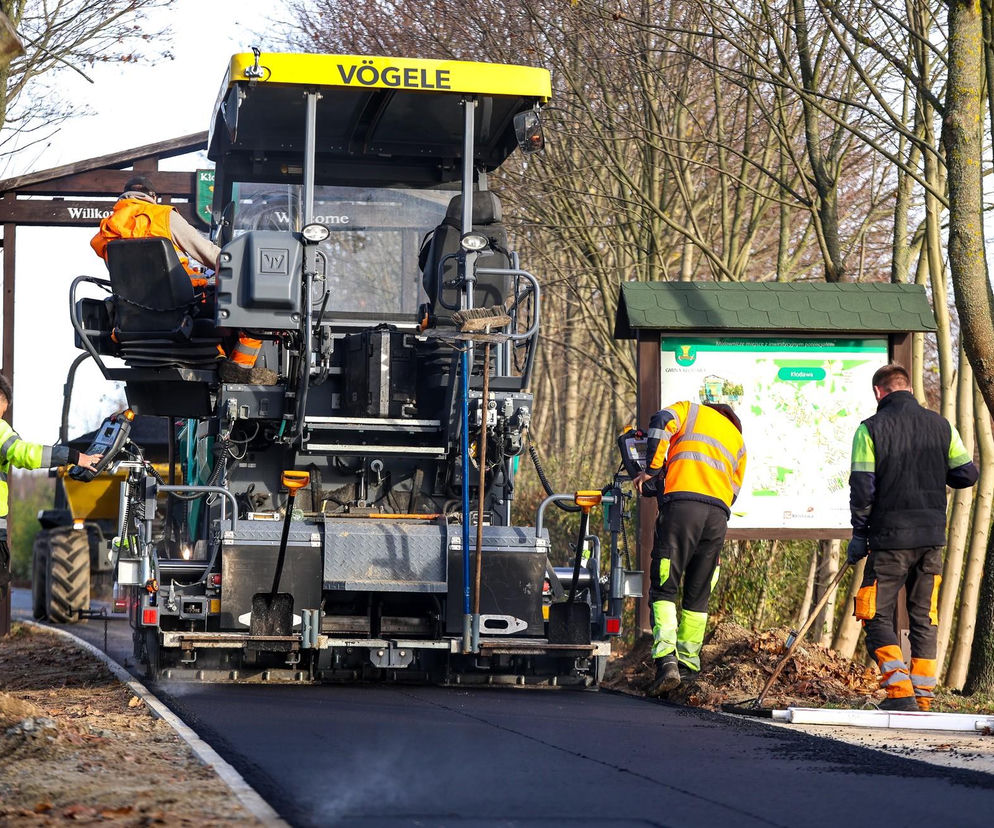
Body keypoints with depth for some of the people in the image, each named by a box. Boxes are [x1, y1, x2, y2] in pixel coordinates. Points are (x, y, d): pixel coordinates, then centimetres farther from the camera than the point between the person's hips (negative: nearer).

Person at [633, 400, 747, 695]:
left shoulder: (691, 411, 23)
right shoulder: (738, 440, 34)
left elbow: (661, 423, 1)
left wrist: (652, 469, 5)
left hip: (682, 501, -4)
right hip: (719, 512, 4)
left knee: (663, 589, -6)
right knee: (698, 595, 14)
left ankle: (666, 660, -22)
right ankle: (689, 663, 13)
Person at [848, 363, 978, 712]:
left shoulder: (871, 429, -6)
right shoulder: (940, 426, 4)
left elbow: (861, 488, -8)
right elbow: (967, 474, 5)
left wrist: (859, 535, 2)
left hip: (890, 539, -4)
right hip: (932, 538, 4)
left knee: (878, 617, 3)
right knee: (924, 618, 12)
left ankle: (900, 692, -10)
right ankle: (923, 695, 11)